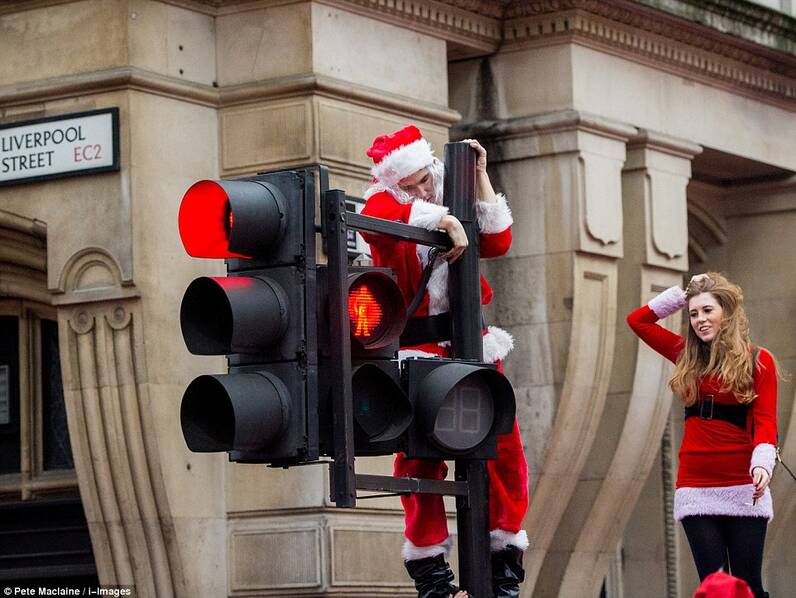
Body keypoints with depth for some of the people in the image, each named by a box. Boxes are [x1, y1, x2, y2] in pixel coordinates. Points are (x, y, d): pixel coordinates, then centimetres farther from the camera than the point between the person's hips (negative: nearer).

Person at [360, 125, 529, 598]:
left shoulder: (453, 203, 15)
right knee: (422, 456, -3)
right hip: (416, 349, -5)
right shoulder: (384, 204, -2)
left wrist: (480, 176, 1)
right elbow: (379, 218, -26)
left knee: (503, 447, 1)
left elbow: (498, 242, 4)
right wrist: (447, 222, -24)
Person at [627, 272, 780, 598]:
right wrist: (683, 293, 11)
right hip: (696, 488, 3)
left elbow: (765, 421, -8)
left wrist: (762, 464, -26)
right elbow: (638, 320, 17)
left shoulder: (758, 360, 1)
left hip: (742, 489, -3)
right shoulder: (689, 356, 13)